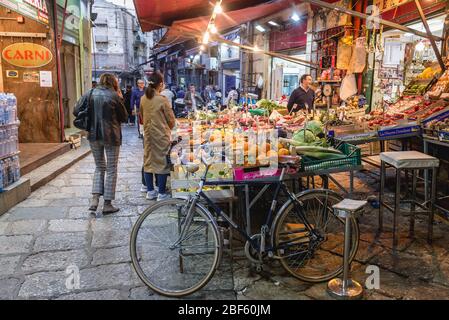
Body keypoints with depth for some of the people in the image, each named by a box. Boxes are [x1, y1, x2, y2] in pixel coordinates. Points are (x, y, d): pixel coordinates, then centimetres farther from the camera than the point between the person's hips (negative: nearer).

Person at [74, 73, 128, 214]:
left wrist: (90, 120, 15)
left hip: (93, 135, 4)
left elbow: (76, 111, 3)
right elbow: (124, 117, -1)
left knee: (99, 167, 20)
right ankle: (107, 204, 10)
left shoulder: (90, 94, 2)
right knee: (111, 170, 7)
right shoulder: (114, 96, -9)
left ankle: (95, 198, 7)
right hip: (111, 136, -4)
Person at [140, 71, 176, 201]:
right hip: (161, 135, -6)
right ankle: (161, 194, 7)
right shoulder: (162, 100, -15)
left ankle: (150, 191, 21)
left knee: (148, 161, 12)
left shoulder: (143, 99, 1)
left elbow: (142, 117, 13)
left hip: (148, 134, 6)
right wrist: (169, 128, 12)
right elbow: (171, 120, -8)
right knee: (162, 162, 3)